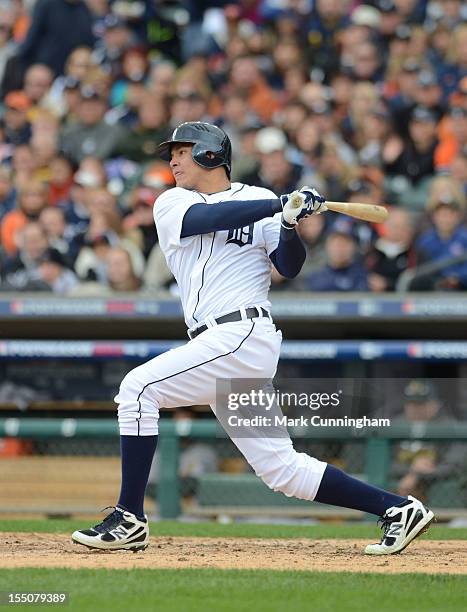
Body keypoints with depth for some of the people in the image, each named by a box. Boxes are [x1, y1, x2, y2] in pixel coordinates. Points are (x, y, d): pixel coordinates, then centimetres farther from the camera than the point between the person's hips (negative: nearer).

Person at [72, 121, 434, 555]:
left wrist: (289, 223, -20)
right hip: (216, 347, 6)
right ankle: (397, 508, 12)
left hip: (243, 336, -6)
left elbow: (290, 267, -2)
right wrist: (282, 206, -14)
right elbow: (207, 219, -5)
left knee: (138, 388, -19)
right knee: (279, 469, 5)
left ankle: (128, 519, -15)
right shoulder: (172, 204, 17)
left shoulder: (258, 199, 7)